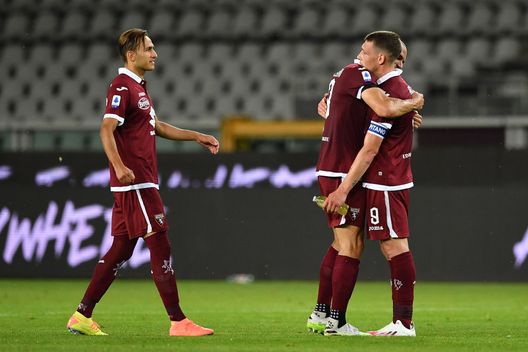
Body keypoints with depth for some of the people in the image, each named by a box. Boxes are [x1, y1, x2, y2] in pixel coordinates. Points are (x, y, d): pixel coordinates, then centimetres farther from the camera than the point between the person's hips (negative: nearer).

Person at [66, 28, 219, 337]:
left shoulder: (139, 87, 20)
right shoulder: (122, 87, -12)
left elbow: (155, 126, 33)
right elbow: (107, 129, -23)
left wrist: (195, 136, 31)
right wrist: (119, 165, -38)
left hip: (143, 182, 10)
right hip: (134, 183, -10)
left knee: (121, 250, 10)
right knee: (161, 246, -9)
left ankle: (83, 316, 13)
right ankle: (178, 322, -8)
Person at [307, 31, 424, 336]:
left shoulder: (347, 75, 15)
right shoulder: (359, 74, -15)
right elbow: (385, 108, -31)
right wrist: (413, 102, -10)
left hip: (329, 170, 10)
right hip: (343, 173, -10)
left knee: (341, 243, 18)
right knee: (352, 245, -6)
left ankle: (320, 314, 22)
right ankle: (336, 322, -5)